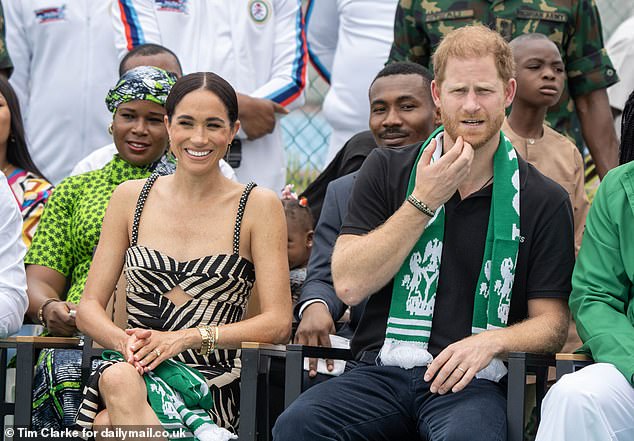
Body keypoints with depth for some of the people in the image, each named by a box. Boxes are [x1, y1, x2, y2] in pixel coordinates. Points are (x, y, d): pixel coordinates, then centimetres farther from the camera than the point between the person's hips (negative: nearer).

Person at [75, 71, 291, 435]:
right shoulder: (131, 197, 13)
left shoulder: (258, 206, 5)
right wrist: (126, 342, -13)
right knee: (118, 377, -37)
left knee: (109, 424, -35)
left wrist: (186, 338, -15)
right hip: (137, 374, 3)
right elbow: (90, 307, 10)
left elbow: (278, 323, -2)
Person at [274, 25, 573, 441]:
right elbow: (350, 284, 1)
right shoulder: (387, 170, 12)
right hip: (381, 371, 2)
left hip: (472, 382, -2)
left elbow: (551, 322, 9)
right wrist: (424, 201, -4)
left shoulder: (544, 201, 8)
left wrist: (491, 341, -13)